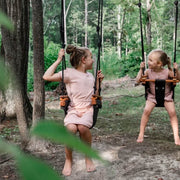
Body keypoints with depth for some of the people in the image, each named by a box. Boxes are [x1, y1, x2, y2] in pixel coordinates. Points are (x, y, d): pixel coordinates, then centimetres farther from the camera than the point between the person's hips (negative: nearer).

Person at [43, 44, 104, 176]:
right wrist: (59, 60, -5)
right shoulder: (70, 73, 0)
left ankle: (88, 156, -9)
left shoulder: (90, 76, 19)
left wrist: (99, 81, 17)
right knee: (71, 127, -36)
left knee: (82, 126, -33)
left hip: (88, 109, 3)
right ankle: (68, 159, -9)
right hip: (73, 110, -3)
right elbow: (47, 77, -12)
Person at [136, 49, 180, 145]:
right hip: (152, 96, 1)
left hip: (166, 96, 0)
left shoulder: (167, 72, -12)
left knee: (172, 112, -17)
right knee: (146, 110, -21)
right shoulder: (148, 72, -7)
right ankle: (141, 134, -9)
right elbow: (138, 80, -3)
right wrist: (141, 69, -9)